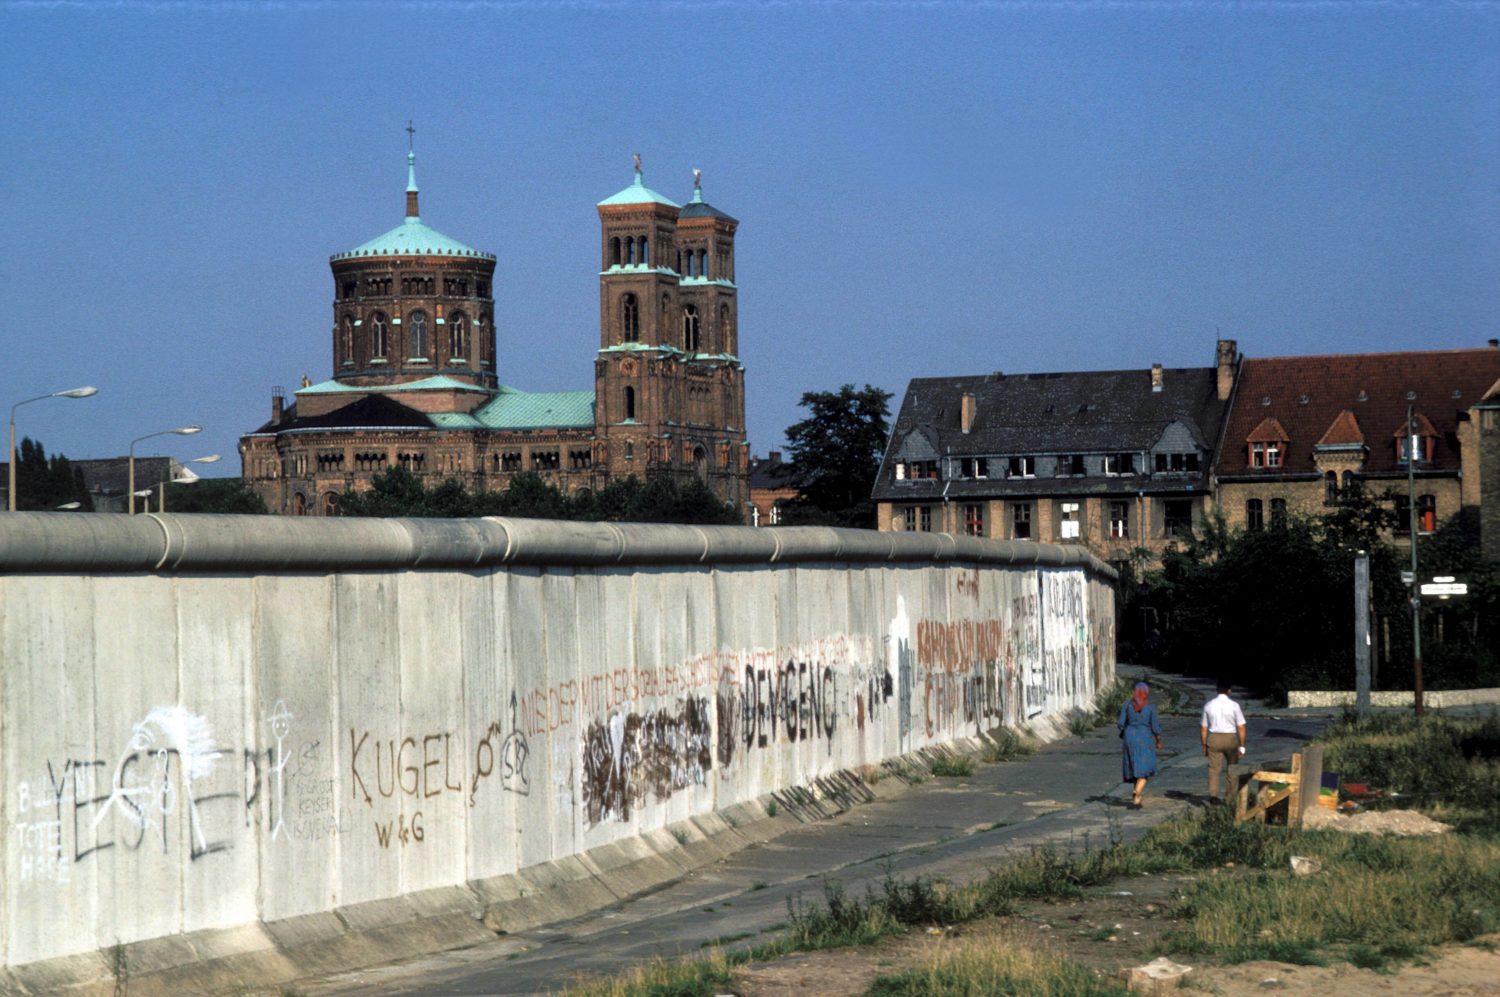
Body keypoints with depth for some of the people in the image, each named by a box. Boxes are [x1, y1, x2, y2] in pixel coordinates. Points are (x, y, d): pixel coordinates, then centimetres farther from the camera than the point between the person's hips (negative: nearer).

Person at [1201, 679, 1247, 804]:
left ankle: (1213, 795, -10)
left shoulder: (1208, 705, 2)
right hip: (1230, 738, -1)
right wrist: (1242, 746, -2)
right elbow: (1241, 727, -8)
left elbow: (1203, 727, 6)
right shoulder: (1234, 705, -6)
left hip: (1213, 738, 1)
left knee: (1213, 769, 4)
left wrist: (1204, 745, 14)